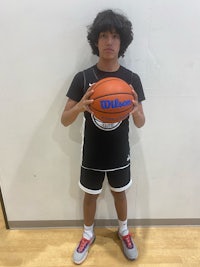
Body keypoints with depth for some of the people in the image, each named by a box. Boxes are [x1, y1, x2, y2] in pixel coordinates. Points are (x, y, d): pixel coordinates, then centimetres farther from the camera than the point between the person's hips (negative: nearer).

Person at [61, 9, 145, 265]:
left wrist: (136, 111, -30)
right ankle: (88, 234, 48)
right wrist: (80, 106, -33)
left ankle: (123, 231, 51)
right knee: (90, 196, 20)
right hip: (92, 156, 0)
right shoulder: (83, 78, -11)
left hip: (119, 155, 1)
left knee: (120, 194, 22)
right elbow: (64, 120, -11)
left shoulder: (132, 78, -9)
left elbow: (140, 123, -6)